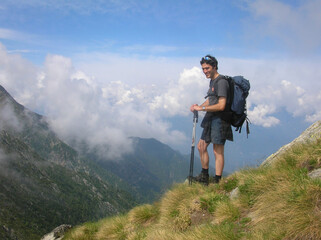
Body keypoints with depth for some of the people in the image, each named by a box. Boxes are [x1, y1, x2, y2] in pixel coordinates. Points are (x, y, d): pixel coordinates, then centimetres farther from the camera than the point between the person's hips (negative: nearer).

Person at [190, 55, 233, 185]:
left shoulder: (221, 82, -16)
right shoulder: (212, 81, 15)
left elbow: (221, 106, -23)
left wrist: (202, 108, -17)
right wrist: (198, 106, 3)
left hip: (219, 120, -10)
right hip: (211, 120, 10)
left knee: (218, 151, -4)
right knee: (201, 146, 14)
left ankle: (217, 182, 3)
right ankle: (204, 177, 26)